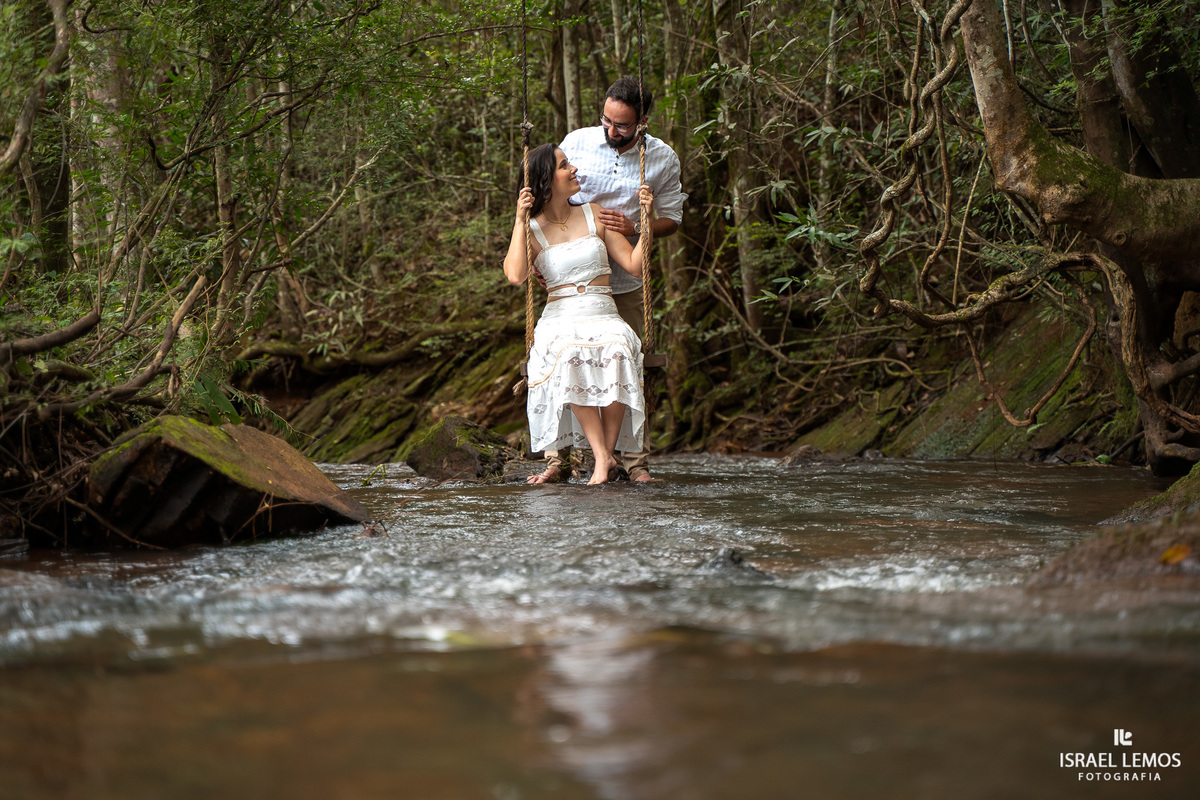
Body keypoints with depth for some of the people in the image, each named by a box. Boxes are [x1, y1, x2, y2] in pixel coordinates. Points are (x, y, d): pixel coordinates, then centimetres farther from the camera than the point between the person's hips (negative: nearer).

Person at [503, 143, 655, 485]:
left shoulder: (594, 216, 14)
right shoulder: (531, 230, 8)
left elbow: (634, 265, 11)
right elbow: (515, 275, -14)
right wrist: (520, 219, -11)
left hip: (604, 317, 1)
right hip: (559, 321, -1)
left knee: (616, 354, -35)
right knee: (569, 356, -38)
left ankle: (608, 452, -26)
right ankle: (603, 457, -35)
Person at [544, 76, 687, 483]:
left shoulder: (663, 159, -4)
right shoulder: (576, 142, -3)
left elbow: (671, 219, 4)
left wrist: (635, 228, -14)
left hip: (625, 283, 0)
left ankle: (635, 461, 10)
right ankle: (557, 459, 4)